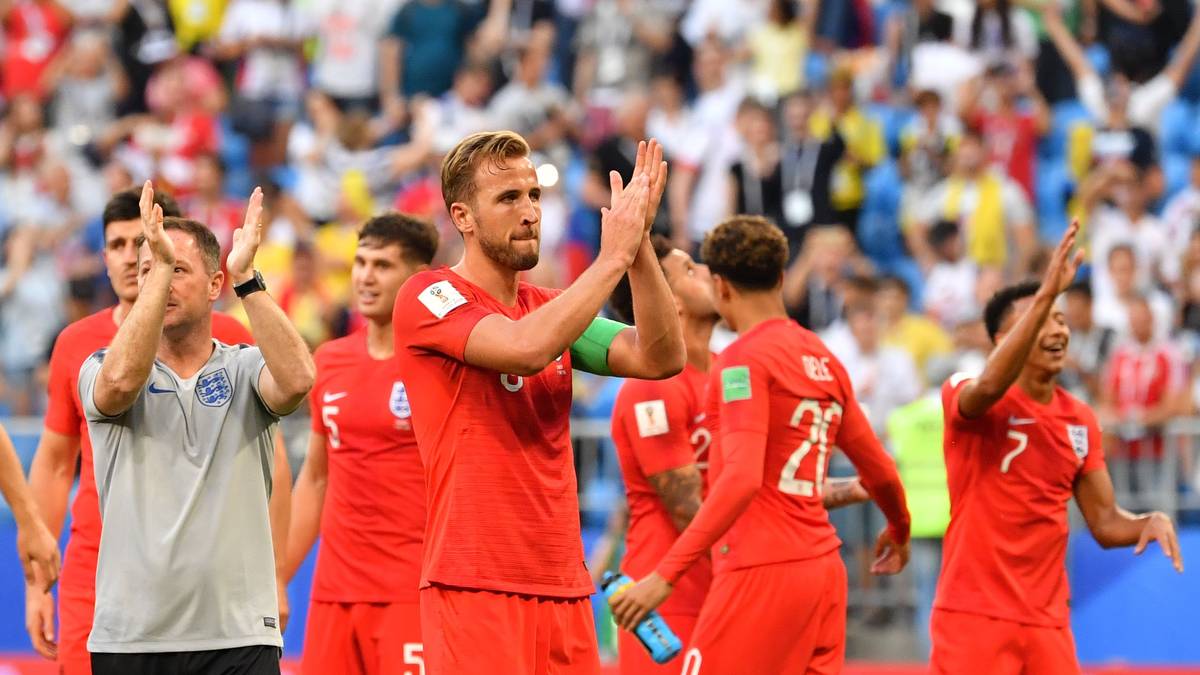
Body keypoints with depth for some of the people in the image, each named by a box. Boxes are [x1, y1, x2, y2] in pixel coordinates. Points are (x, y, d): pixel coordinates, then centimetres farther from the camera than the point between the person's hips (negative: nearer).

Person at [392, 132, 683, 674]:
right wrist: (613, 256, -13)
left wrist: (639, 243, -6)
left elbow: (660, 359, 4)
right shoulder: (429, 297, -4)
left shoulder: (550, 308, 17)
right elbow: (526, 347, -22)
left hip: (564, 589, 7)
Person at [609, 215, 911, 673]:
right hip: (823, 567, 8)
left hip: (761, 571, -8)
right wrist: (899, 530, 42)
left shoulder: (743, 360, -9)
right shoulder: (823, 360, 13)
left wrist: (667, 573, -25)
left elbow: (742, 479, -21)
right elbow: (880, 472, 21)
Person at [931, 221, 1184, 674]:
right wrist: (1046, 294, -38)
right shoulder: (965, 397, -7)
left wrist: (1150, 523, -8)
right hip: (974, 615, -6)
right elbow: (989, 386, -33)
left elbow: (1104, 522, 15)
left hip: (1048, 621, 6)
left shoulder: (1081, 420, 11)